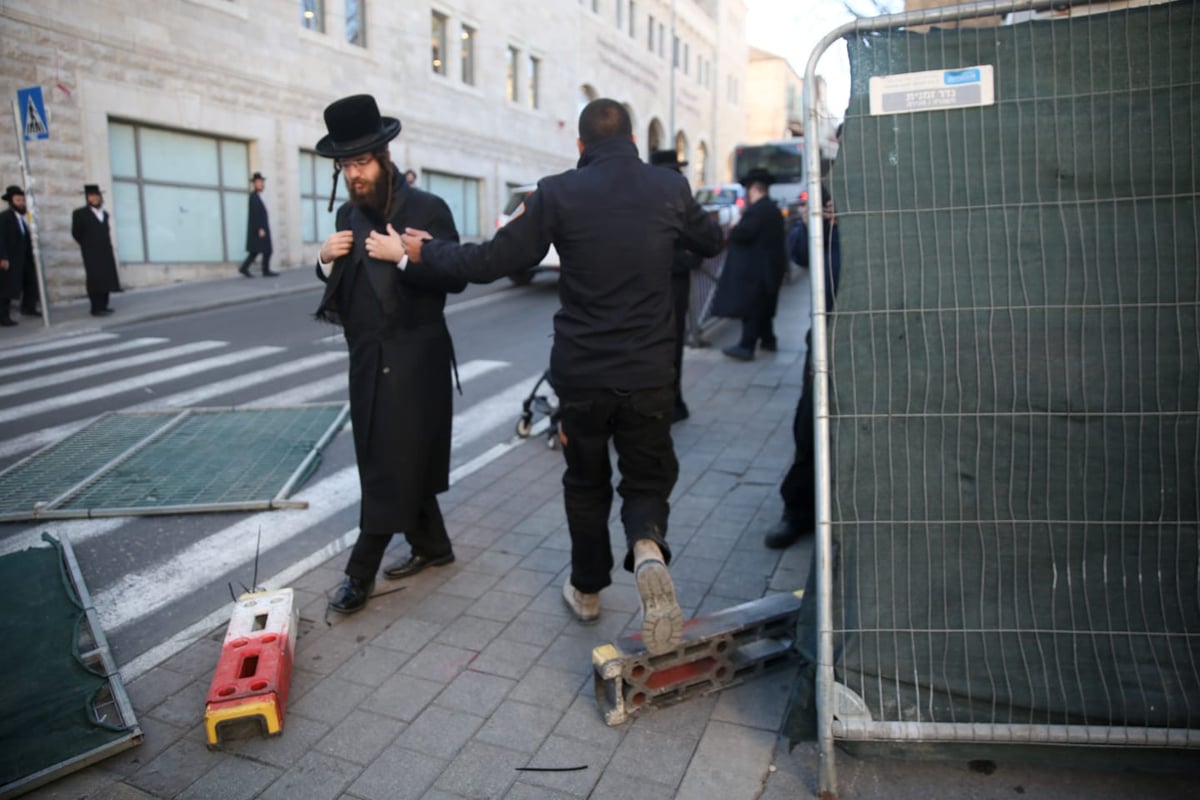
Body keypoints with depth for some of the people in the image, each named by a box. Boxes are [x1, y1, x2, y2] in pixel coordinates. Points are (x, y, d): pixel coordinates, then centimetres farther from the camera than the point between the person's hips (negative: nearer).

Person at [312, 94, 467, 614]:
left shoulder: (427, 208, -8)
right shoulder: (348, 215, 11)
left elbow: (455, 278, -14)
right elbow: (339, 283, 17)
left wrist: (403, 255, -24)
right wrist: (326, 259, -3)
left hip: (414, 359, -7)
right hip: (367, 358, 7)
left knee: (391, 464, -1)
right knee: (390, 460, 14)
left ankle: (362, 570, 8)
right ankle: (431, 545, 30)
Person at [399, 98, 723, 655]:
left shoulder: (558, 193, -8)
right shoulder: (670, 187, 0)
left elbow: (492, 261, -6)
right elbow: (711, 243, 18)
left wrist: (426, 253, 10)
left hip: (581, 373, -1)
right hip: (650, 373, 1)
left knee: (586, 482, 20)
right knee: (646, 480, 15)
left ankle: (587, 589, 34)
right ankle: (648, 550, -16)